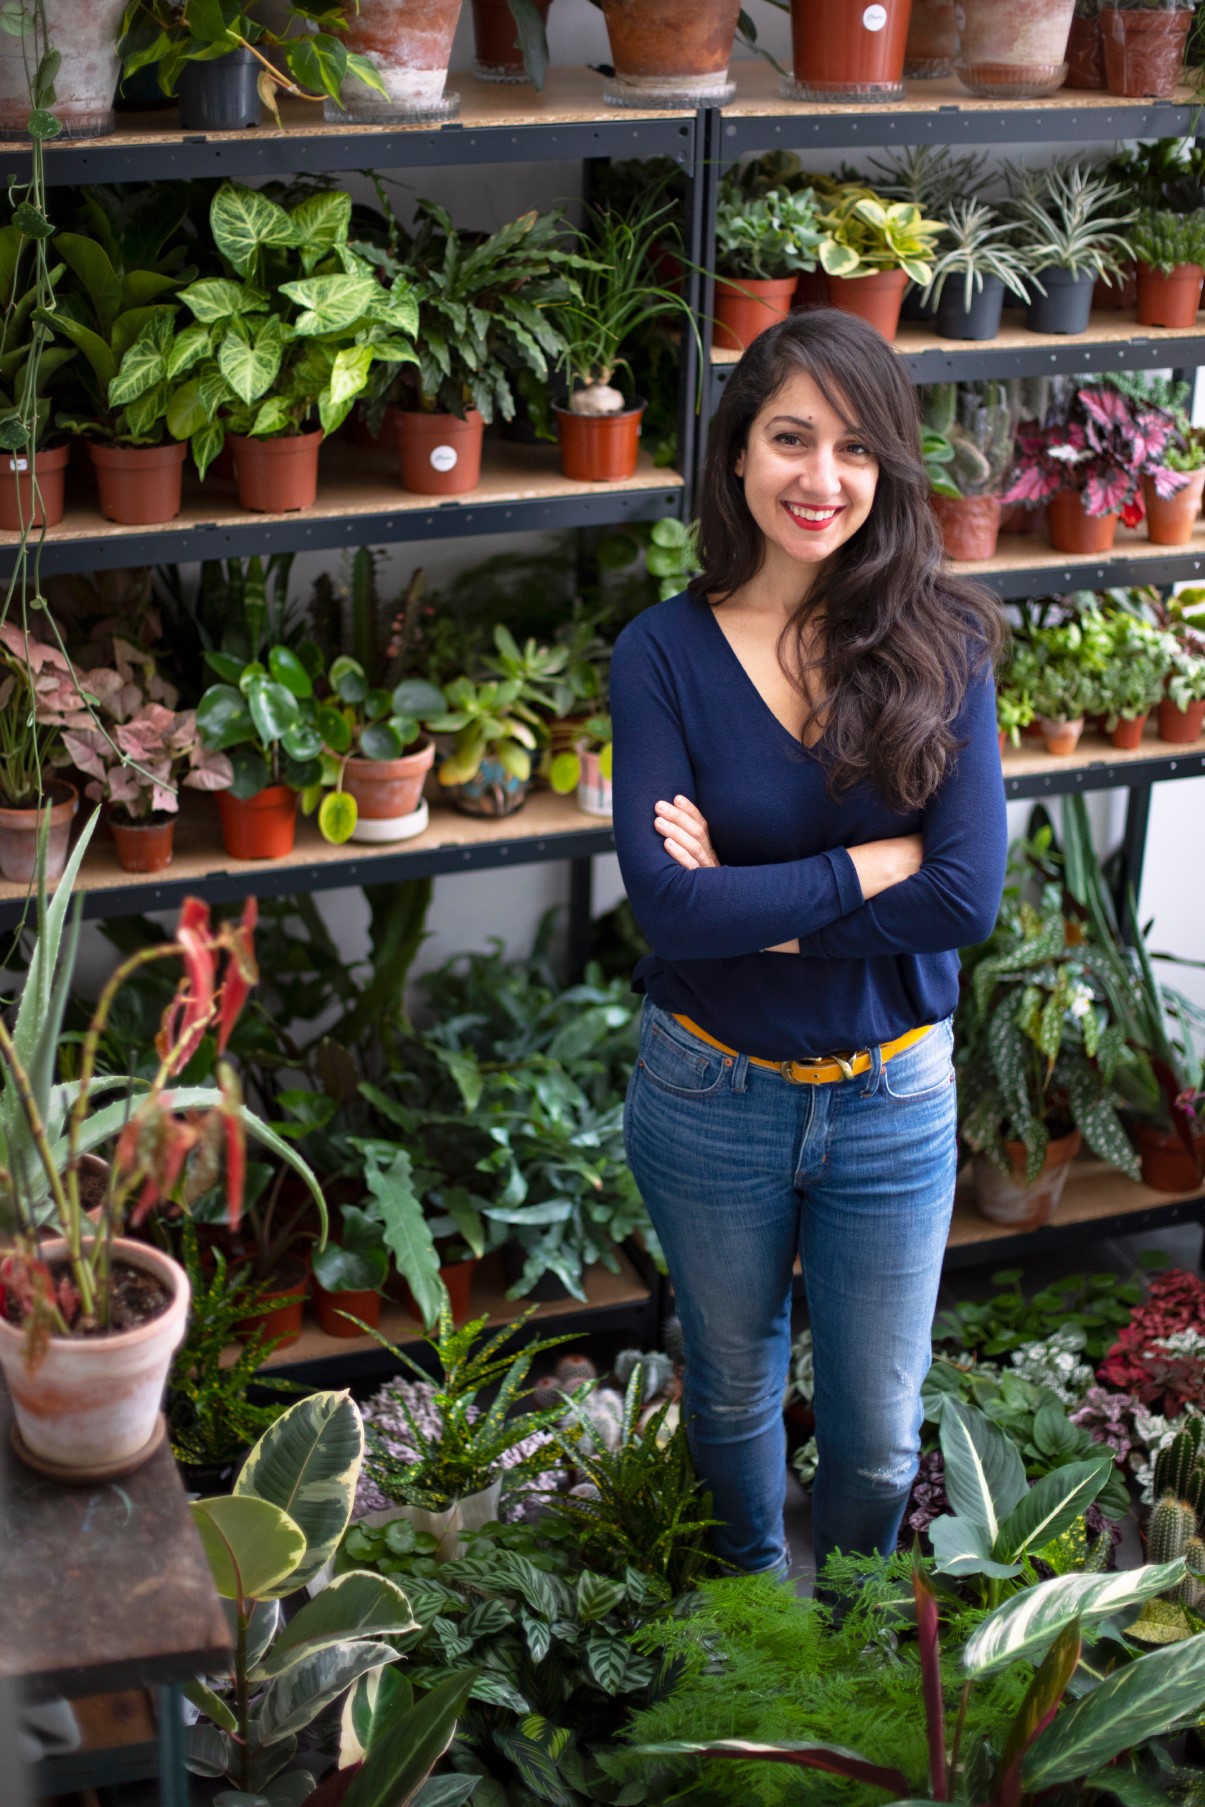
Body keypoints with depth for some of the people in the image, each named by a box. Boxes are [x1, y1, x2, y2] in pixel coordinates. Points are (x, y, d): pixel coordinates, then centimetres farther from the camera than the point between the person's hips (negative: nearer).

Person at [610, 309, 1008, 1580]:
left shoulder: (940, 643, -10)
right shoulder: (665, 652, -12)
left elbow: (967, 897, -19)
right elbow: (669, 905, -22)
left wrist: (751, 903, -20)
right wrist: (874, 866, -20)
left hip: (892, 1097, 0)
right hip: (710, 1094, 0)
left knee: (878, 1439, 13)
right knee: (733, 1390, 22)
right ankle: (754, 1598, 51)